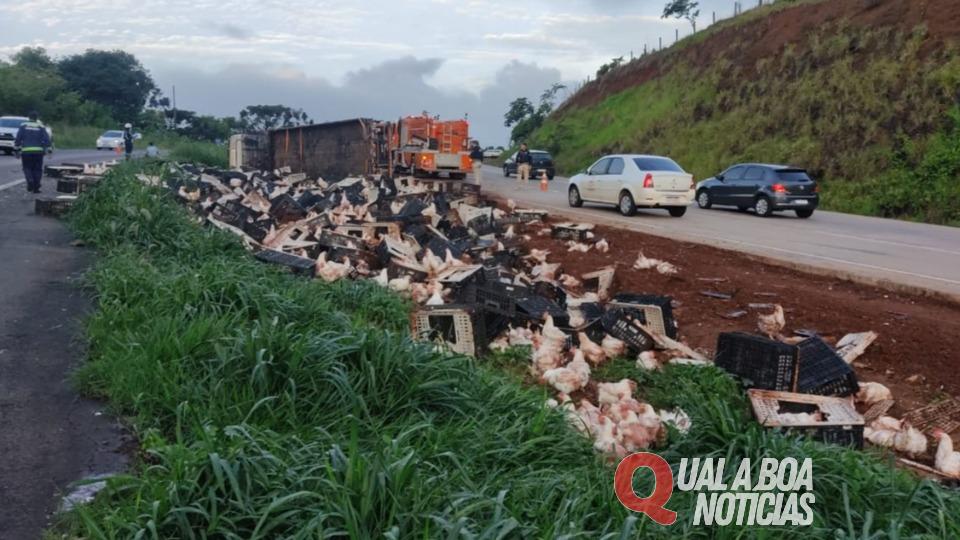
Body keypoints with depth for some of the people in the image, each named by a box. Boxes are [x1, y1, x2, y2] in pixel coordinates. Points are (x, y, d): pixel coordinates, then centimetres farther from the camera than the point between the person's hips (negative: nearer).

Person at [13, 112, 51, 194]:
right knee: (37, 169, 8)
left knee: (27, 168, 11)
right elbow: (46, 139, -1)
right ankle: (36, 187, 5)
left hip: (26, 151, -1)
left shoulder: (23, 126, 3)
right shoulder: (41, 127, 5)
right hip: (38, 151, 1)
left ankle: (30, 181, -15)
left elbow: (18, 138, 0)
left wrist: (17, 148, 8)